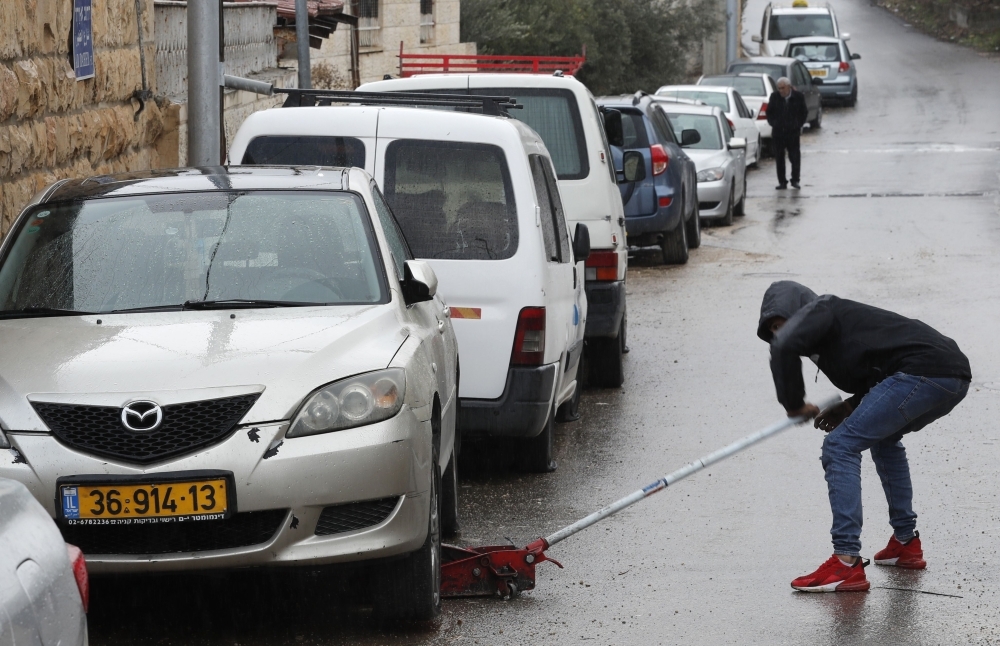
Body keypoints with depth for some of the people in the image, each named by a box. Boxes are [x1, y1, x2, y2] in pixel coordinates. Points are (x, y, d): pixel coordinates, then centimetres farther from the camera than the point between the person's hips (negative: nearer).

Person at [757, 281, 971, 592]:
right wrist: (851, 407, 16)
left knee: (840, 447, -7)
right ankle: (906, 543, 35)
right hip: (956, 376, 10)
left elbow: (784, 347, -14)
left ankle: (847, 564, -13)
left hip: (921, 370, -10)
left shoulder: (820, 309, 6)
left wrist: (794, 404, 0)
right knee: (883, 437, 34)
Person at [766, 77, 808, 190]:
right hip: (778, 132, 2)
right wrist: (773, 123, 3)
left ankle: (795, 180, 10)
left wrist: (799, 125, 4)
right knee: (779, 158, 3)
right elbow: (769, 112, 13)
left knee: (795, 157, -3)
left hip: (793, 131, -2)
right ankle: (782, 182, 10)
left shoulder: (799, 97, -3)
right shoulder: (774, 97, 1)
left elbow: (804, 113, 10)